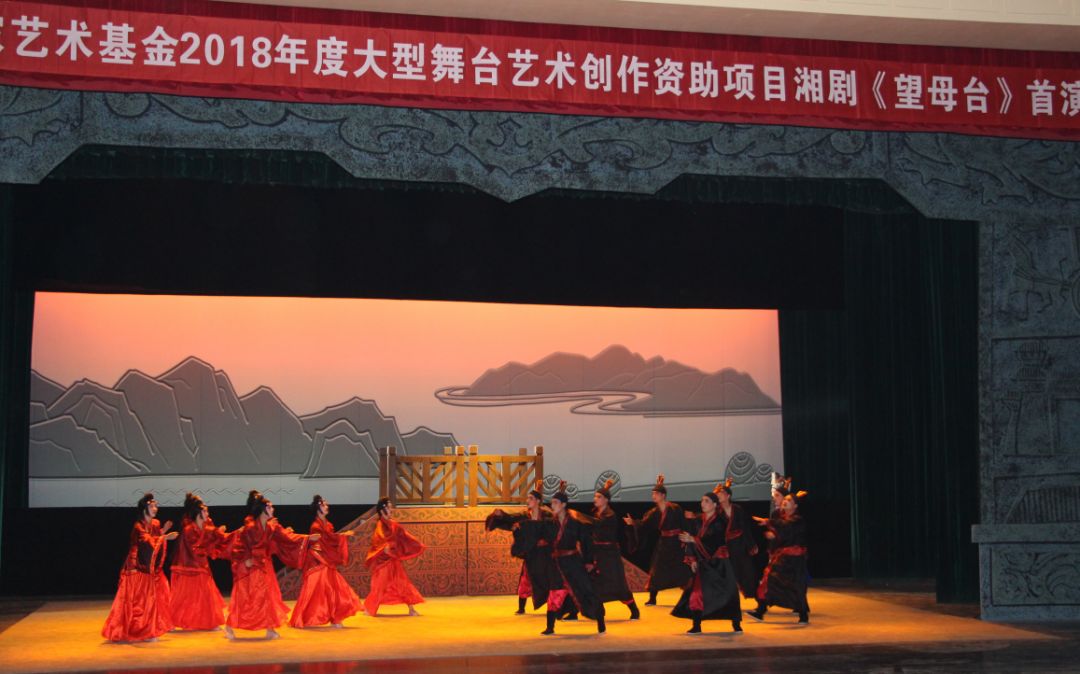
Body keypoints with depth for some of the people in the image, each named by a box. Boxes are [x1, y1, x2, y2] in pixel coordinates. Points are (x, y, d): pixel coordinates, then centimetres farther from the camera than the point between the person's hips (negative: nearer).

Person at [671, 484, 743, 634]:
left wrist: (693, 540, -25)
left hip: (719, 562, -4)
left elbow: (715, 541, -19)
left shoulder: (720, 521, -8)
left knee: (727, 592, -2)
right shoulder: (697, 522, 6)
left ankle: (736, 624, 11)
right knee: (697, 593, -4)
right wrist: (692, 559, -7)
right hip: (704, 563, 4)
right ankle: (696, 626, 1)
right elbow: (690, 540, 5)